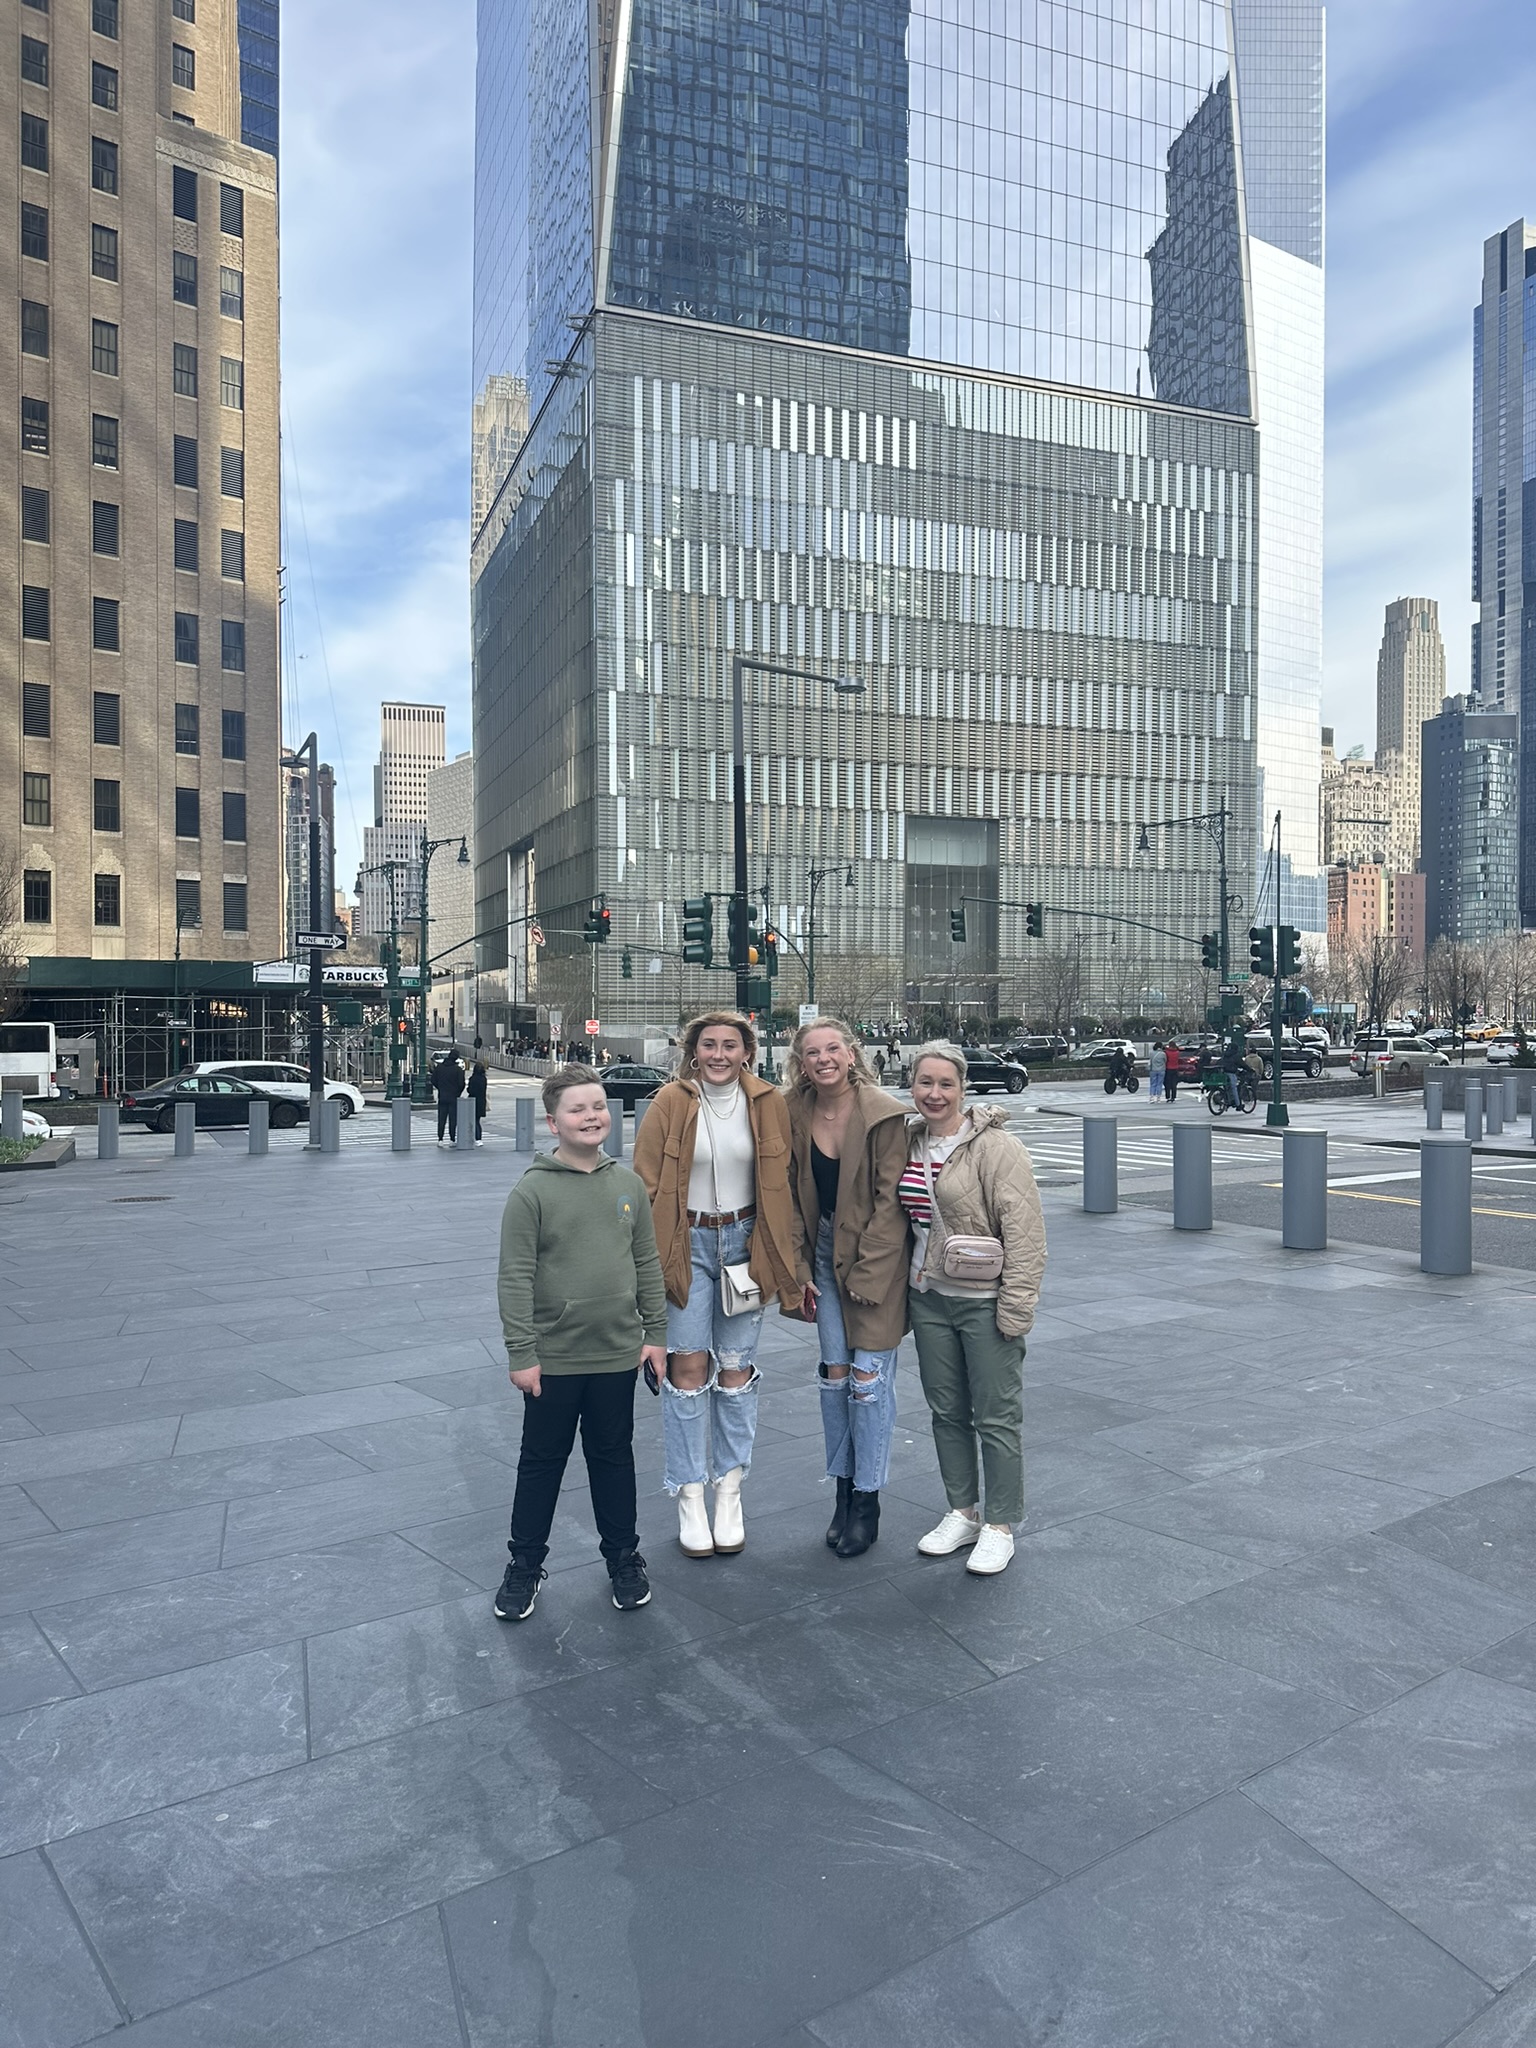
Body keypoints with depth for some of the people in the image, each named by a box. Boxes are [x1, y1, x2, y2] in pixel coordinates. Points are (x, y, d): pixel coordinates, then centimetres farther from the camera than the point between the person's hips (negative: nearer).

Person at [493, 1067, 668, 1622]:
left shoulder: (628, 1183, 2)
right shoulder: (532, 1191, -11)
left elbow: (647, 1264, 8)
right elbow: (515, 1279, -11)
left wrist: (656, 1332, 7)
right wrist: (521, 1353, -13)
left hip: (618, 1354, 3)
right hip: (553, 1359, -3)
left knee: (614, 1457, 17)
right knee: (542, 1462, 12)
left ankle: (623, 1556, 33)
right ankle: (525, 1565, 28)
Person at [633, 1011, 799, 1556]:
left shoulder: (768, 1104, -2)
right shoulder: (670, 1103, -7)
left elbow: (782, 1187, 3)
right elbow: (646, 1185, -4)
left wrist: (784, 1262, 2)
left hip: (744, 1243, 2)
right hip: (685, 1244, -1)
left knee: (736, 1368, 8)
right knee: (688, 1366, 1)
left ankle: (730, 1491, 23)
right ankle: (689, 1496, 15)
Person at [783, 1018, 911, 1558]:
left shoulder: (884, 1113, -16)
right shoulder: (795, 1113, -2)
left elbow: (890, 1200, -14)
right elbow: (791, 1194, 5)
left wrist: (865, 1272, -14)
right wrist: (799, 1266, 1)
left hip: (877, 1254, -4)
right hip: (825, 1251, 5)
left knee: (869, 1377, -1)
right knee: (834, 1374, 10)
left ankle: (867, 1501, 13)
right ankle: (842, 1490, 24)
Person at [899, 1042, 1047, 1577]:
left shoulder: (995, 1146, -15)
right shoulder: (910, 1142, 5)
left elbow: (1024, 1231, -17)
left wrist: (1015, 1307, -18)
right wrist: (908, 1284, 14)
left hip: (984, 1301, -6)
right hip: (929, 1297, 7)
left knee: (996, 1416, 5)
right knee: (946, 1410, 16)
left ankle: (999, 1527, 20)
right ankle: (962, 1513, 33)